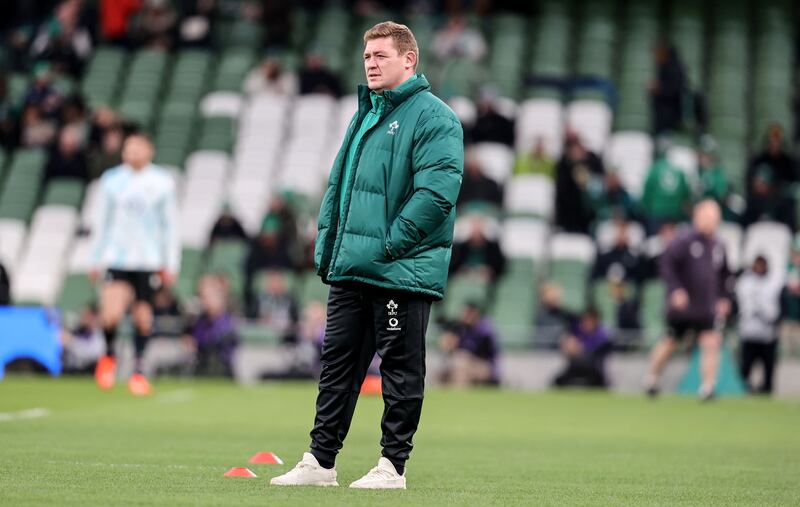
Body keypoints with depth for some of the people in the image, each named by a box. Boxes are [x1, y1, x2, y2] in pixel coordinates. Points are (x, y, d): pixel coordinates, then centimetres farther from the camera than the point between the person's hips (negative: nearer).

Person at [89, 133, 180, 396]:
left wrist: (171, 264, 5)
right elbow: (102, 221, 12)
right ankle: (109, 354, 14)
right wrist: (96, 259, 12)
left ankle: (138, 371, 19)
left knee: (143, 314, 1)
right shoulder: (111, 180, 4)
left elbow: (170, 225, 7)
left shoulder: (162, 182, 2)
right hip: (116, 258, 0)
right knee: (111, 314, -16)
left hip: (148, 261, 0)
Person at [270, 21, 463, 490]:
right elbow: (338, 184, 22)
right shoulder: (365, 115, 18)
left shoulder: (434, 118, -8)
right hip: (350, 271, 8)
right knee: (338, 363, 9)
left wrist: (388, 245, -19)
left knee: (401, 369, 1)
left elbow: (436, 192, -18)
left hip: (402, 272, -8)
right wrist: (327, 246, 11)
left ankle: (393, 465, 7)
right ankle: (320, 461, 14)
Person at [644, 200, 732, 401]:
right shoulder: (684, 241, -11)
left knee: (712, 343, -13)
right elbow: (666, 264, -14)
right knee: (670, 343, 12)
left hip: (707, 309, 4)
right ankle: (651, 378, 35)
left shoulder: (718, 247, 7)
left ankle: (707, 386, -12)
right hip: (681, 307, -4)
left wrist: (724, 298, 10)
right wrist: (676, 290, -21)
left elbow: (723, 276, 20)